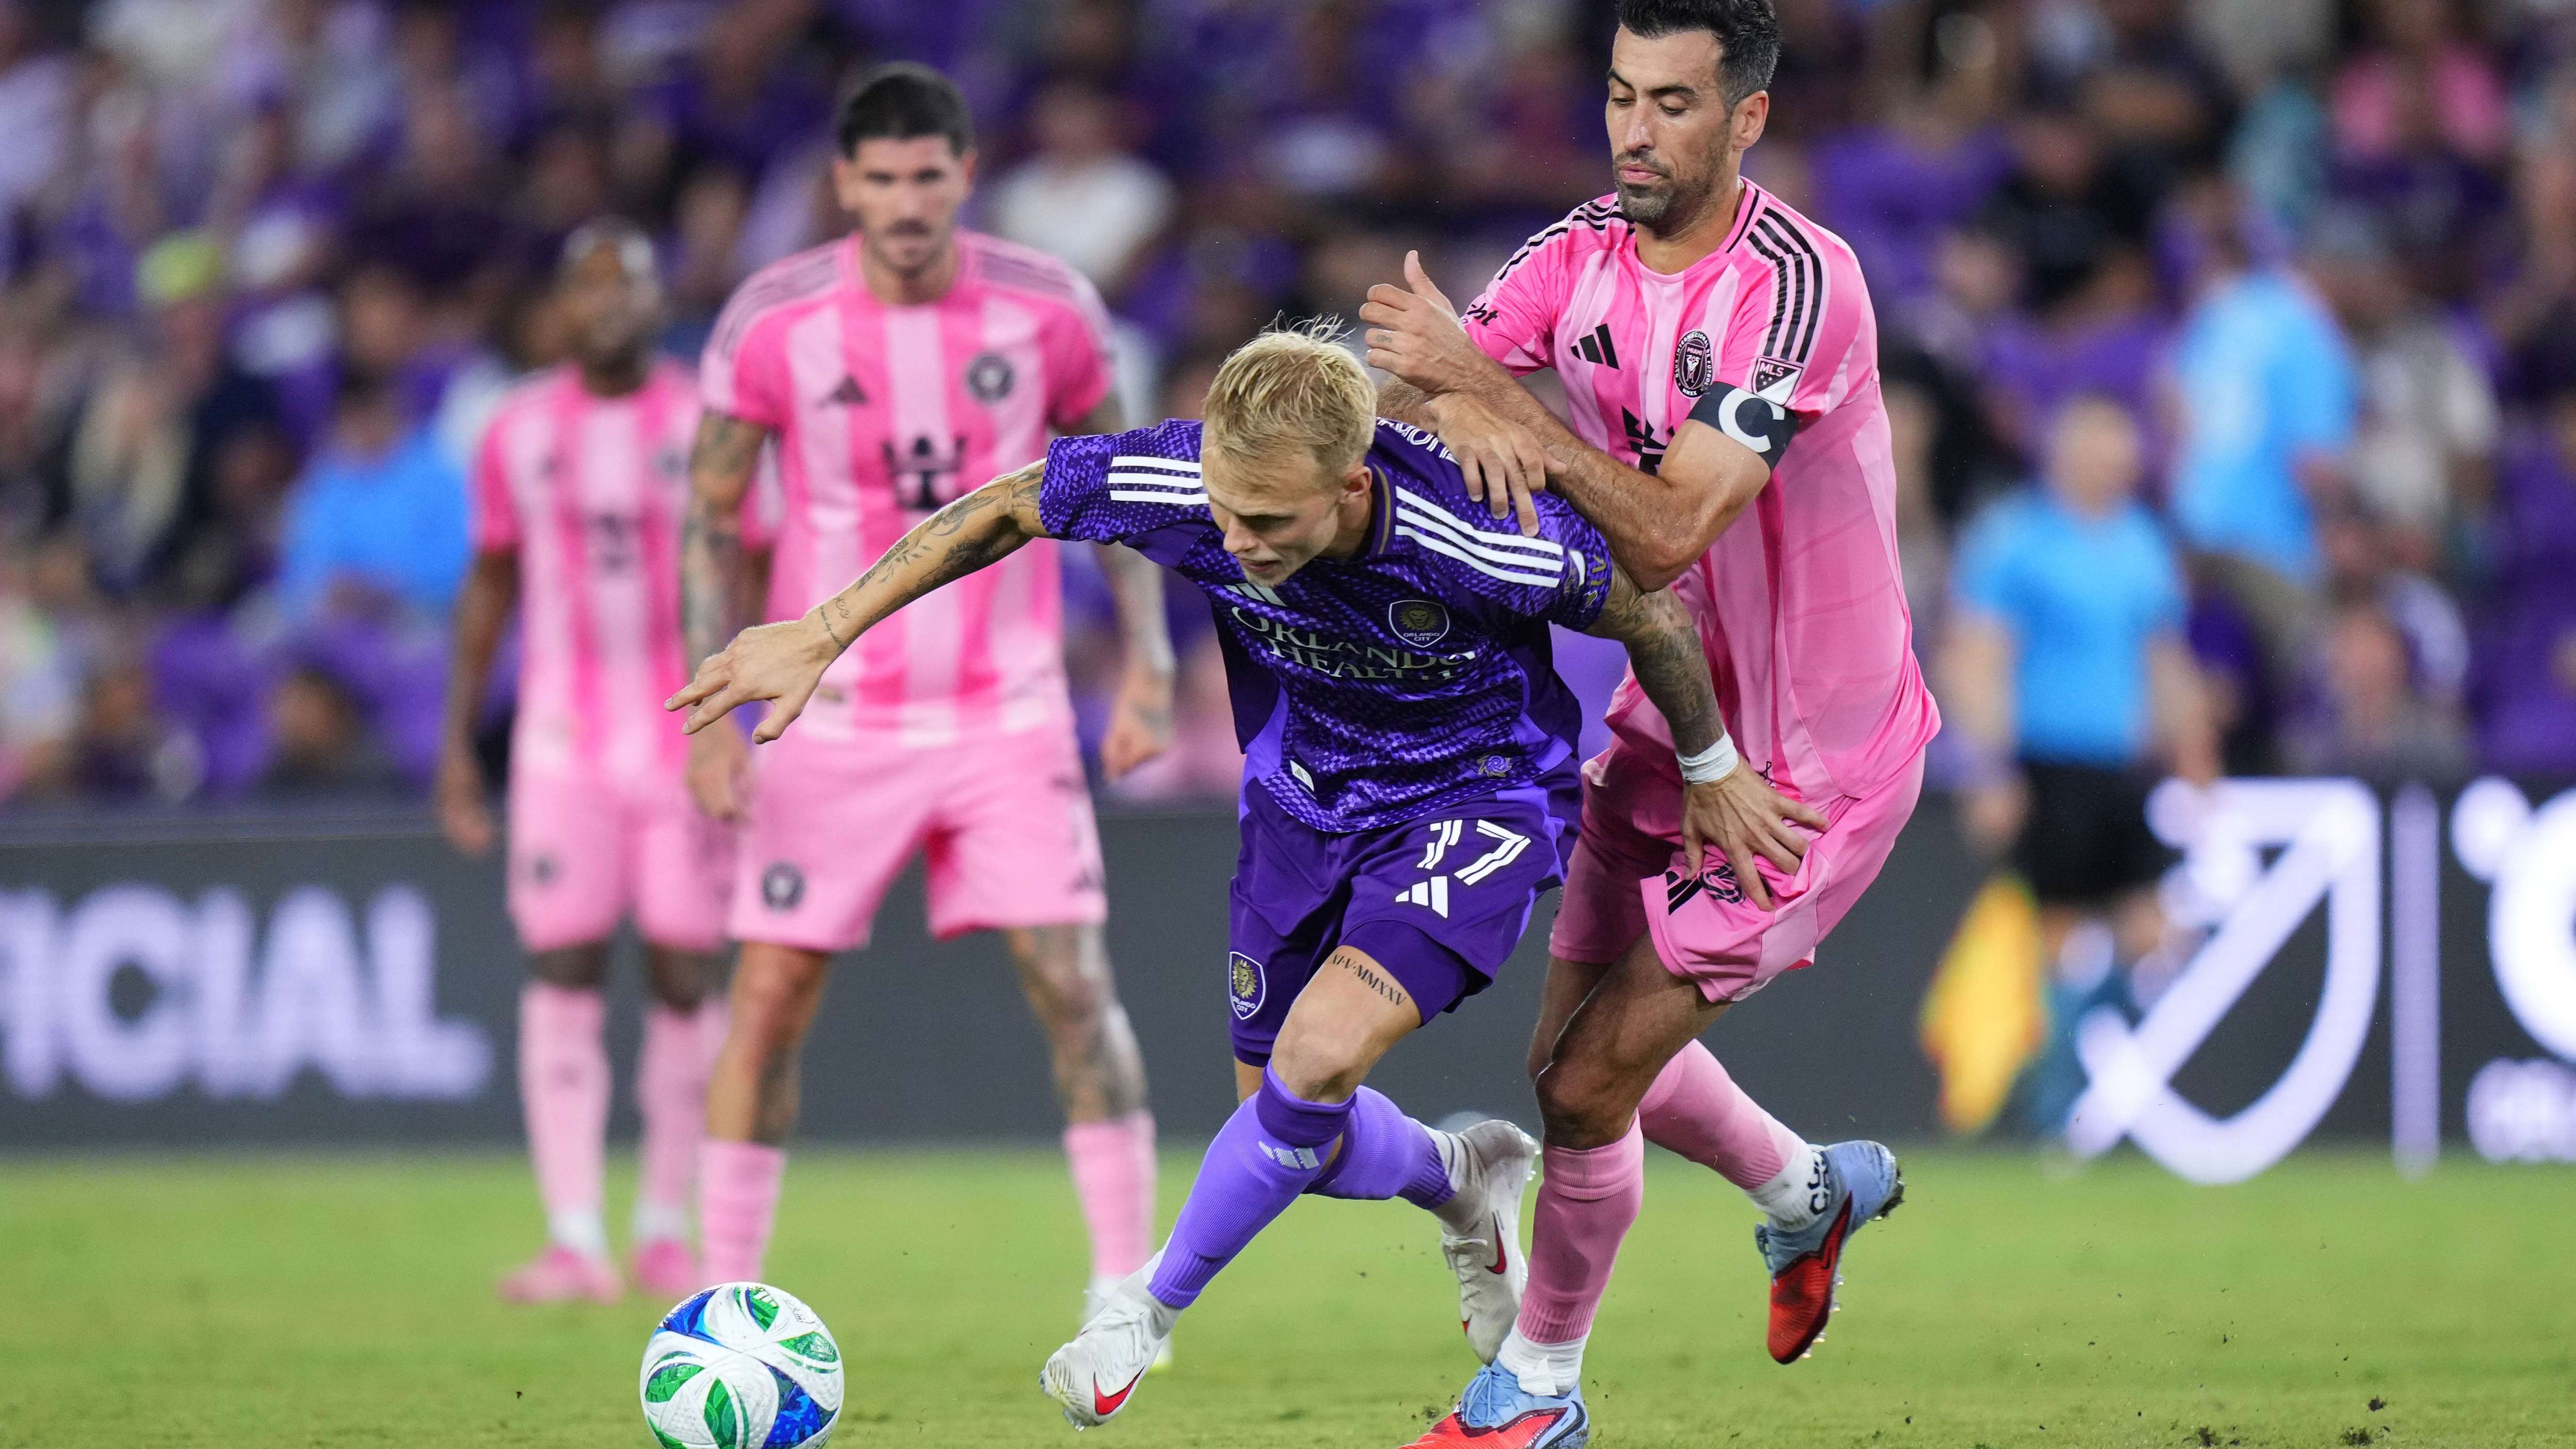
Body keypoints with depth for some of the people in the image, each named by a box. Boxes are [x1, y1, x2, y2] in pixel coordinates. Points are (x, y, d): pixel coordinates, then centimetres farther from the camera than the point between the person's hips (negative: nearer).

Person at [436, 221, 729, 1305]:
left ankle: (666, 1228, 11)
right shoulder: (518, 433, 6)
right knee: (562, 971, -7)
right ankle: (574, 1238, -9)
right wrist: (456, 744, 10)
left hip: (689, 733, -1)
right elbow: (488, 588, 13)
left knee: (683, 973, 0)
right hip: (564, 740, 1)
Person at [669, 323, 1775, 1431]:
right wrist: (820, 635, -10)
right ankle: (1463, 1183, 45)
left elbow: (1645, 610, -17)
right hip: (1301, 796, 5)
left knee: (1320, 1056, -26)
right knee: (1291, 1132, 10)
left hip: (1475, 794, -5)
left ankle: (1151, 1309, -3)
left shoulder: (1483, 543, -36)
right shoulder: (1180, 480, -27)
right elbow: (1001, 509, -10)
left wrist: (1710, 769, 0)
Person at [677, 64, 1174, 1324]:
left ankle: (1127, 1291, 1)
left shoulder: (1048, 309, -5)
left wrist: (1148, 665, 0)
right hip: (835, 720, 0)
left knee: (1074, 986, -9)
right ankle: (725, 1303, 8)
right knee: (769, 1002, -3)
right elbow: (711, 512, 1)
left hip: (1011, 713, 0)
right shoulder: (772, 322, -8)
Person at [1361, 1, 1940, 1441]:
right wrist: (1468, 409, -33)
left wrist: (1480, 380, -36)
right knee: (1582, 1044, 19)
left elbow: (1669, 531, -32)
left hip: (1809, 766, -8)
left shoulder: (1801, 283, -26)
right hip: (1668, 730, 8)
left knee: (1588, 1089, -7)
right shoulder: (1585, 253, -4)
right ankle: (1812, 1187, 47)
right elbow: (1410, 376, -10)